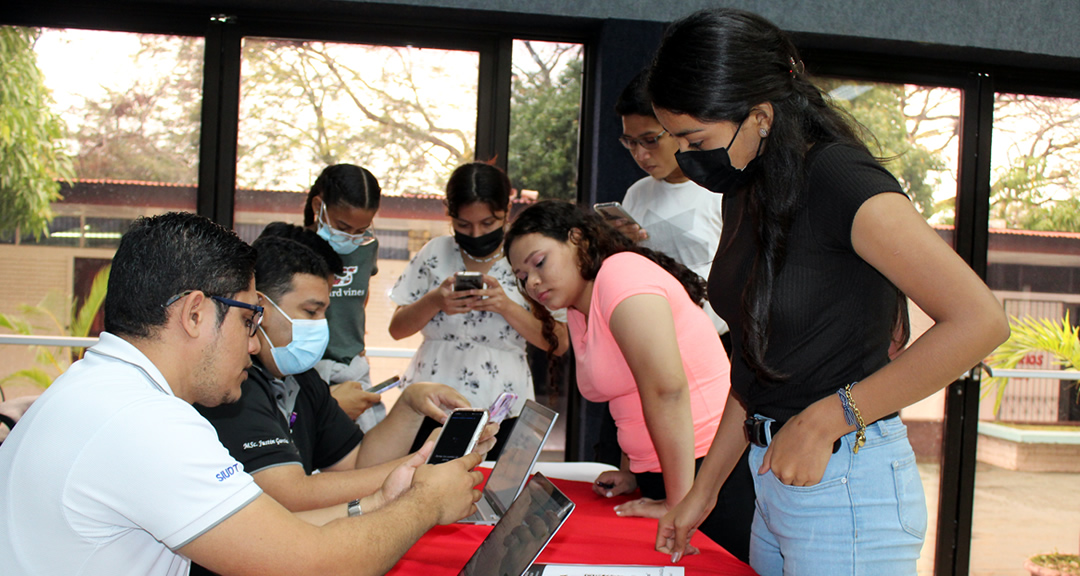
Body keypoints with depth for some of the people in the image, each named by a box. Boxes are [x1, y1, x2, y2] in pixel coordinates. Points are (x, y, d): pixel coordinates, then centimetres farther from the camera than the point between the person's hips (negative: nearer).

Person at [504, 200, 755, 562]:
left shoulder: (621, 273, -15)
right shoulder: (577, 311, 13)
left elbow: (666, 389, -24)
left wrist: (680, 502, -23)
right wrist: (630, 473, 7)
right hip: (658, 476, 9)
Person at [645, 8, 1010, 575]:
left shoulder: (837, 179, -17)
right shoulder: (744, 193, 8)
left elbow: (980, 321, -23)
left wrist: (827, 419, -20)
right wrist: (703, 490, 13)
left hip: (847, 490, -8)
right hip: (777, 479, 8)